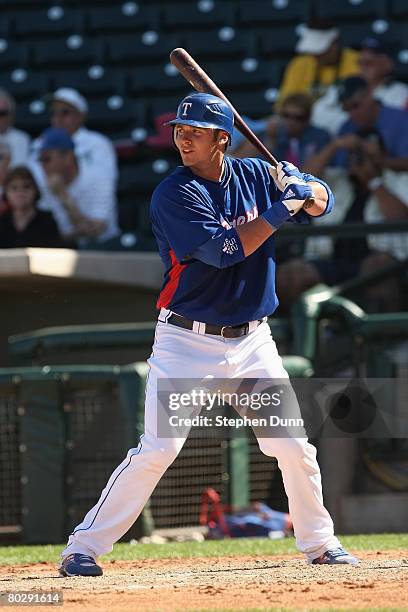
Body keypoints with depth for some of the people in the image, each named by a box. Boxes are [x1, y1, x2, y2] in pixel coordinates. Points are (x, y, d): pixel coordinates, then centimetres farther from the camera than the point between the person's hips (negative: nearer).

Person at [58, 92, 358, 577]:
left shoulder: (254, 175, 4)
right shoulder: (174, 193, -13)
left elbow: (322, 200, 10)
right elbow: (223, 249, -24)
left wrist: (303, 188, -12)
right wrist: (281, 210, -22)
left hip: (252, 339, 5)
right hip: (187, 341, -5)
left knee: (294, 447, 5)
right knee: (158, 449, -14)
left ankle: (319, 542, 24)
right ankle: (83, 547, -8)